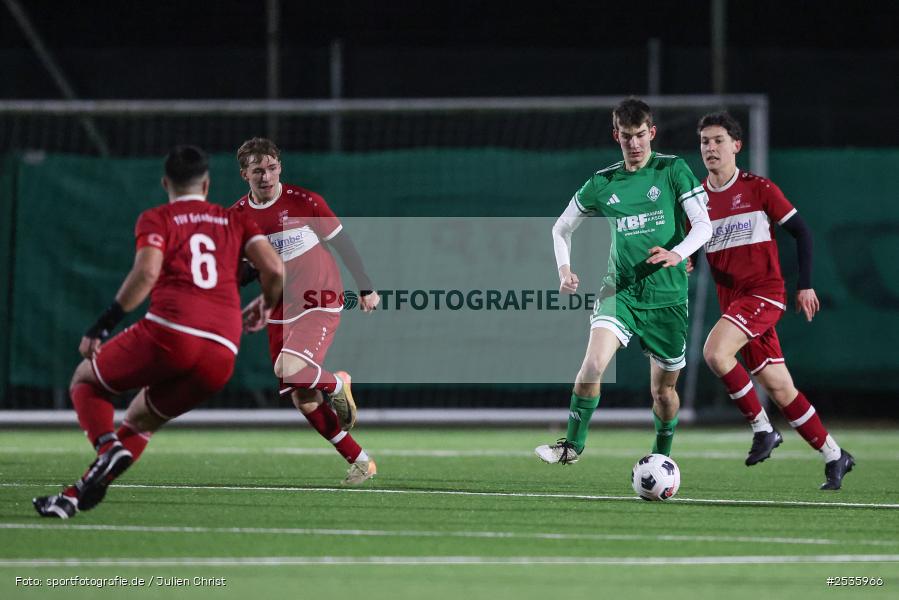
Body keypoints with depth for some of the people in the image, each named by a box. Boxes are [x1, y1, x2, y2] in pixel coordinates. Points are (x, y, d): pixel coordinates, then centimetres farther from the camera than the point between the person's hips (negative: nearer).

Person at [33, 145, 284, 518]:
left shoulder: (157, 219, 11)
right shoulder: (235, 221, 22)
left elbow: (146, 273, -7)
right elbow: (275, 272, 8)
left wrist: (101, 327, -3)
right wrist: (264, 307, 30)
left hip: (170, 329, -4)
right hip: (223, 352, 4)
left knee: (85, 382, 20)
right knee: (139, 421, 25)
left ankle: (108, 448, -11)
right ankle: (74, 497, 10)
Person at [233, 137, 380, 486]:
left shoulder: (303, 202, -10)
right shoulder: (237, 217, 1)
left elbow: (342, 244, -1)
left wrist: (366, 288, 1)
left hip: (319, 303, -5)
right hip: (280, 314, 5)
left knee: (288, 371, -29)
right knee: (303, 402, 1)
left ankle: (337, 384, 3)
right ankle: (360, 462, 15)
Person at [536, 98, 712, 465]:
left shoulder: (673, 170, -3)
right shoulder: (602, 183, 5)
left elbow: (703, 224, -8)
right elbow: (561, 229, 17)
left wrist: (677, 254, -28)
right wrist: (565, 270, -1)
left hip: (667, 296, -1)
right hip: (620, 291, 1)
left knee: (663, 388, 8)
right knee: (594, 363, -23)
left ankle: (661, 458, 31)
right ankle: (573, 445, -14)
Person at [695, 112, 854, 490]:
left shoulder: (759, 189, -4)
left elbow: (801, 232, 1)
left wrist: (805, 285, -4)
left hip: (765, 292, -5)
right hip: (731, 299, 5)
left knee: (715, 352, -27)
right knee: (778, 387, 4)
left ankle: (762, 427, -12)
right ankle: (833, 456, 17)